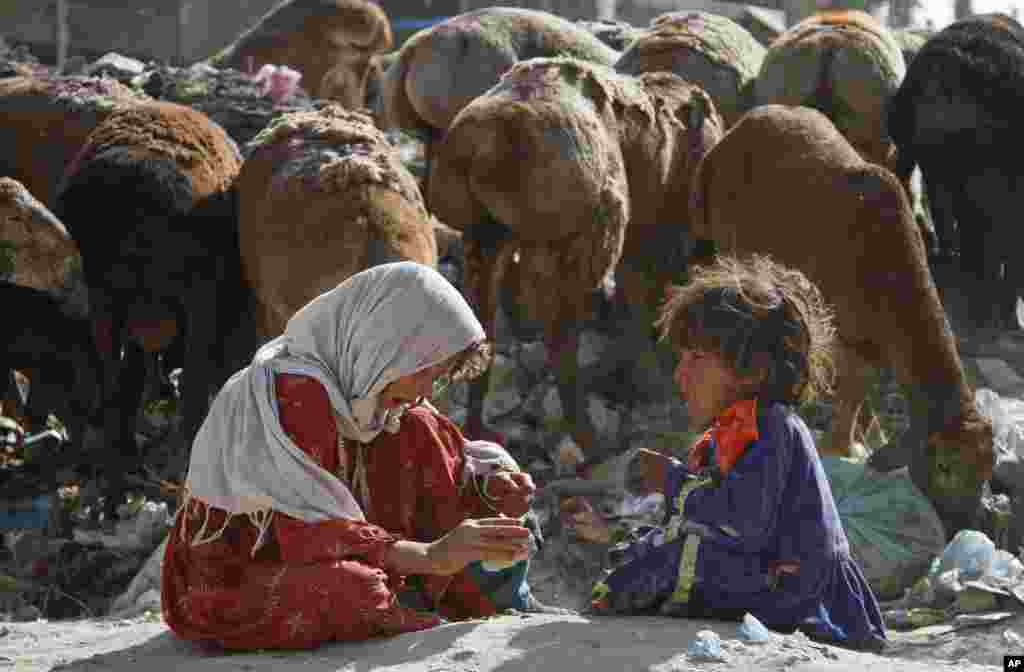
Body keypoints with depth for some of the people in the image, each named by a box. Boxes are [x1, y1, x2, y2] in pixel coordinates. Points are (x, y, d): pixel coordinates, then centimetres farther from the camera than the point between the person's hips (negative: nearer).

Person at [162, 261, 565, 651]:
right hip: (230, 591, -8)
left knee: (418, 433, -3)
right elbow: (311, 536, -31)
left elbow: (447, 457, 8)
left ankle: (498, 599, -3)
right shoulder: (293, 395, -26)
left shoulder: (363, 385, 0)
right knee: (355, 591, -39)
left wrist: (489, 481, -15)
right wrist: (433, 556, -37)